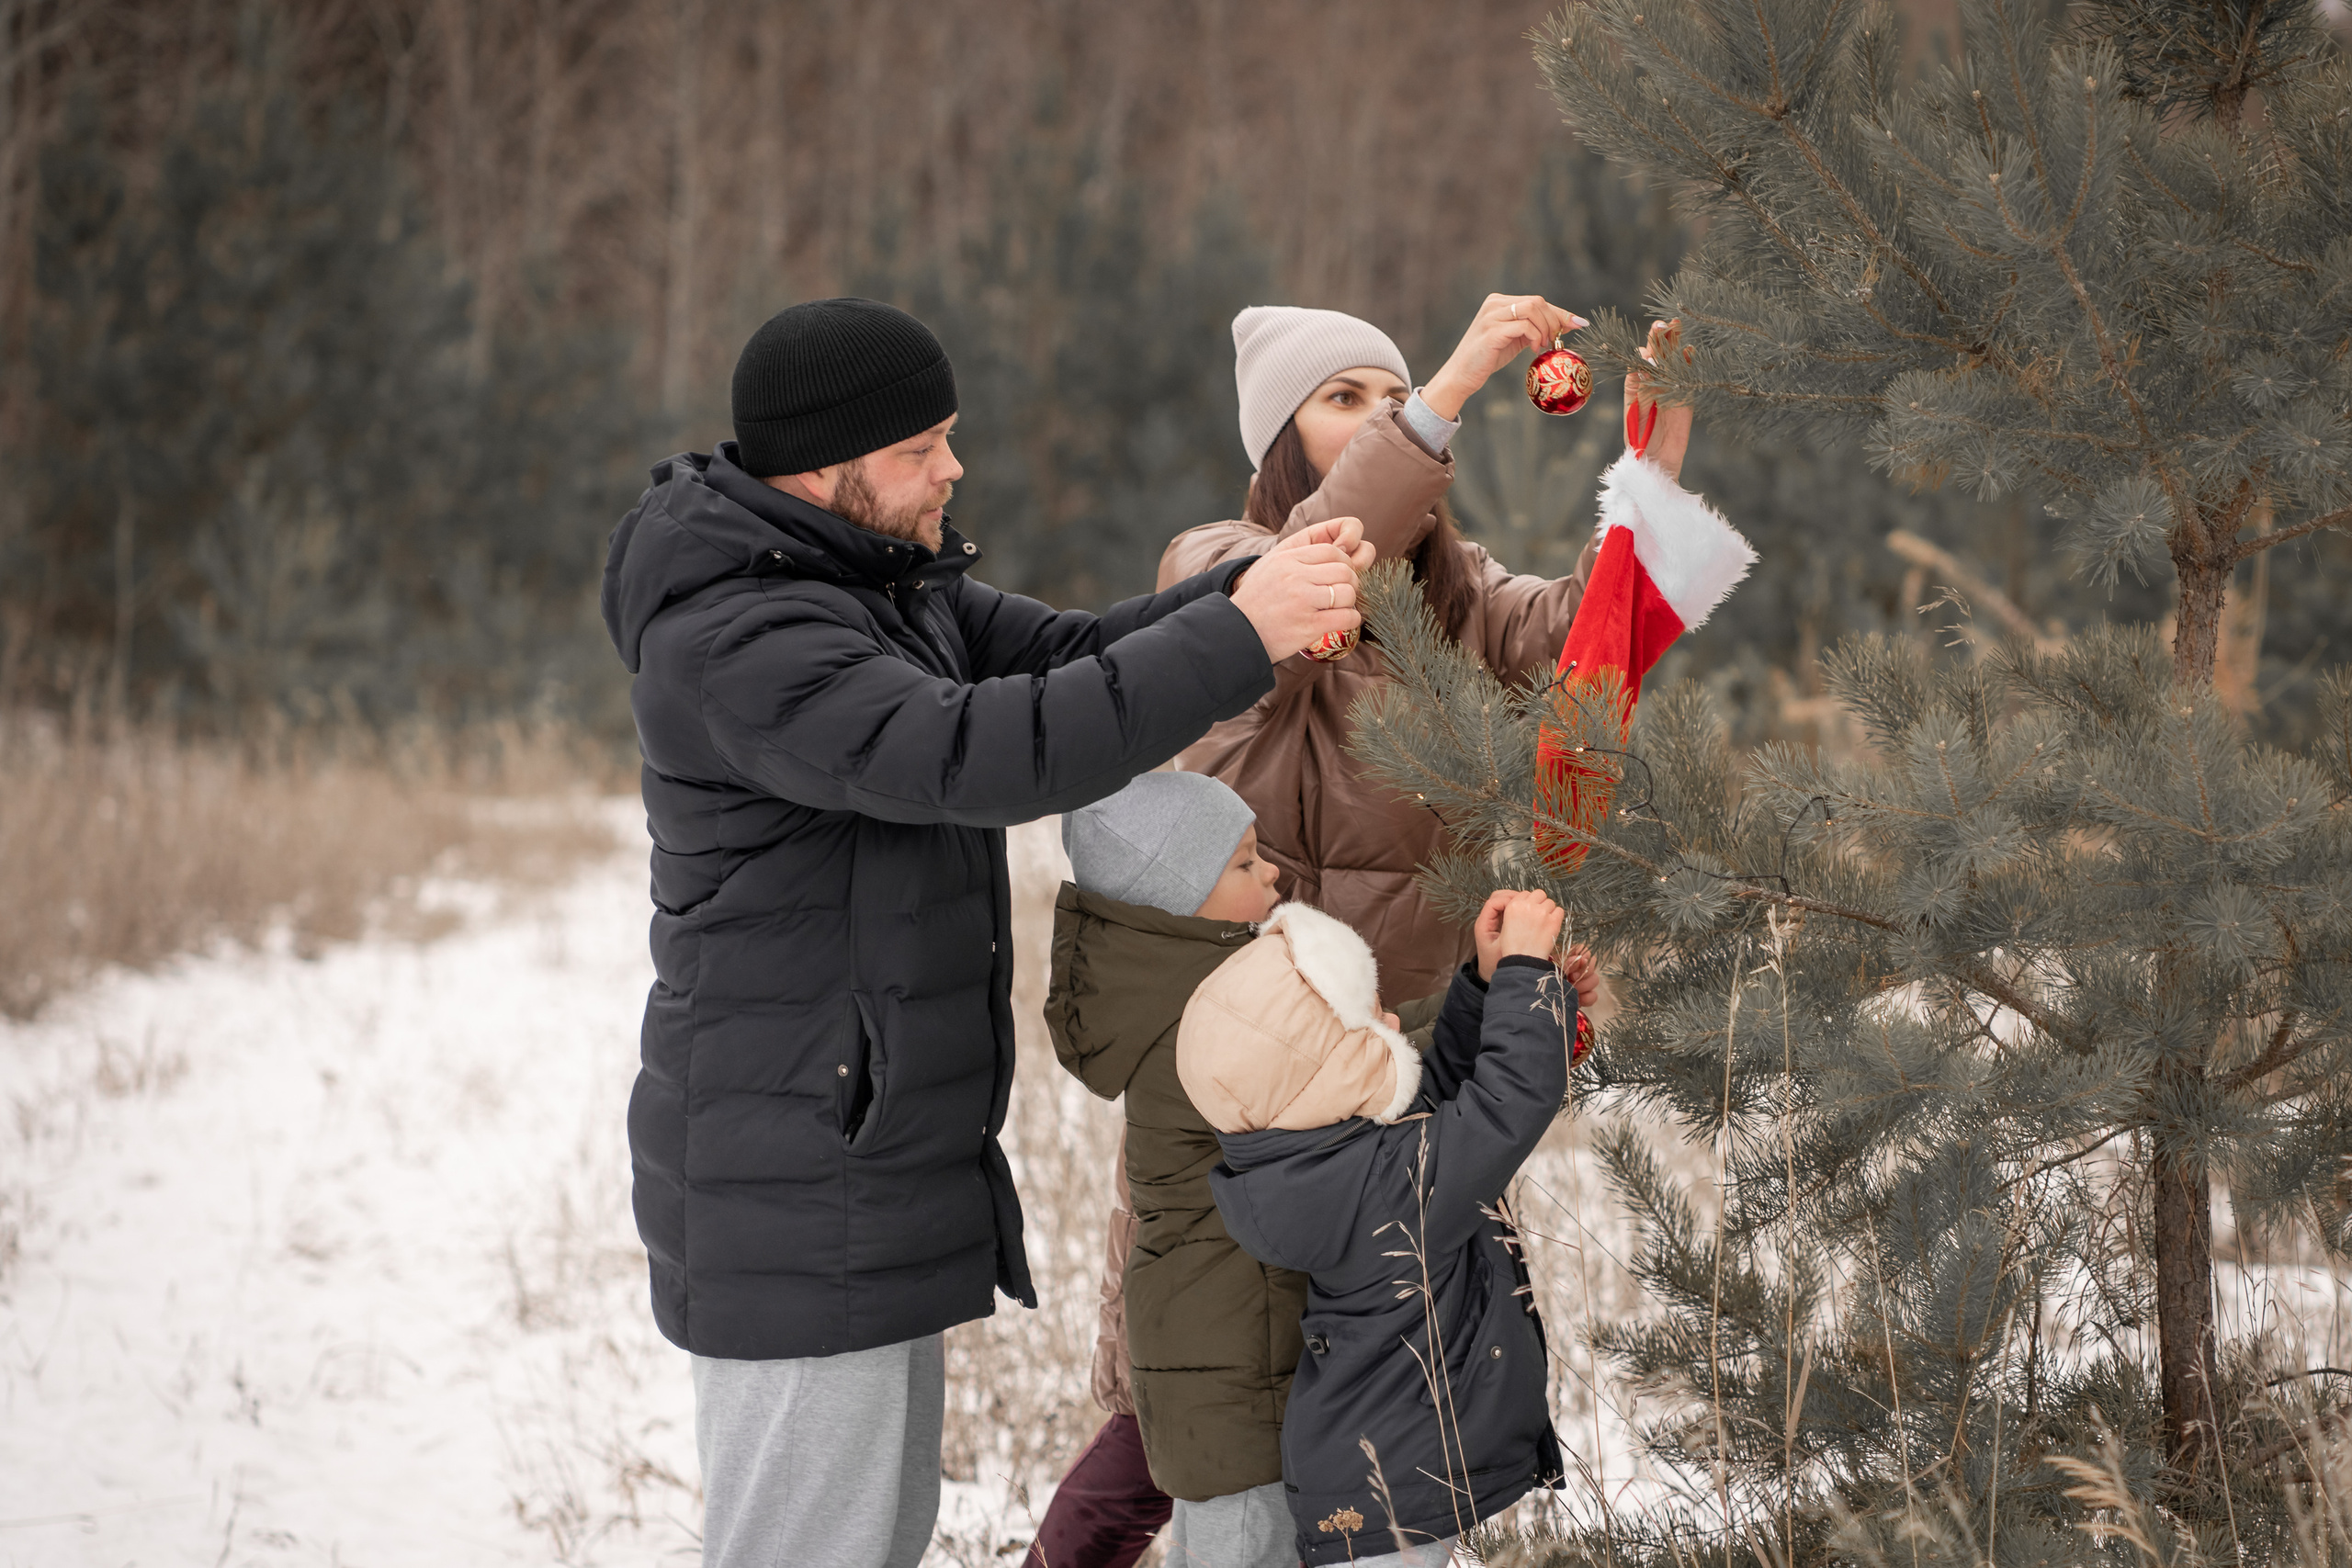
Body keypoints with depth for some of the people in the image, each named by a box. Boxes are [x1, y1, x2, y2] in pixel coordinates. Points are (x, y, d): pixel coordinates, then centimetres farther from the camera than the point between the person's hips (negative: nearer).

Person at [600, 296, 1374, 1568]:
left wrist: (1261, 592, -10)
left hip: (868, 1164, 10)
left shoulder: (887, 580, 10)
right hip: (793, 1199, -10)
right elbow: (978, 756, -34)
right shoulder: (733, 643, -23)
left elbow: (1063, 659, 7)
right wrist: (1240, 638, -33)